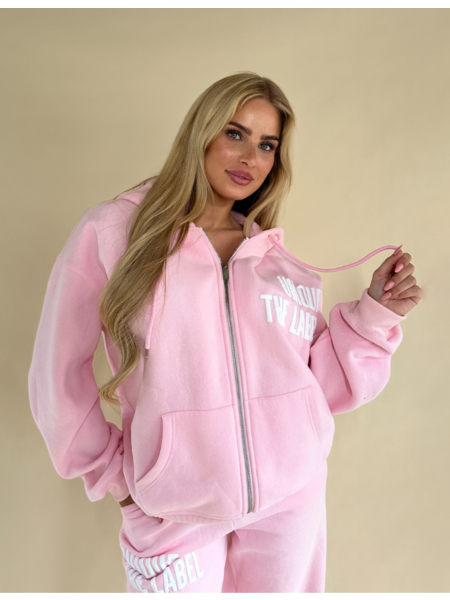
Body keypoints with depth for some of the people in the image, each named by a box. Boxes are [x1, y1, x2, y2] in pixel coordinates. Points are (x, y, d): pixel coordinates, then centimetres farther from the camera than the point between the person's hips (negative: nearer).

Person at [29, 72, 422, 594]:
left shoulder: (279, 260, 2)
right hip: (175, 516, -3)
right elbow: (58, 371, -3)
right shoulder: (112, 232, -9)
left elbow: (319, 385, 3)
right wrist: (110, 471, 1)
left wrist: (374, 311, -7)